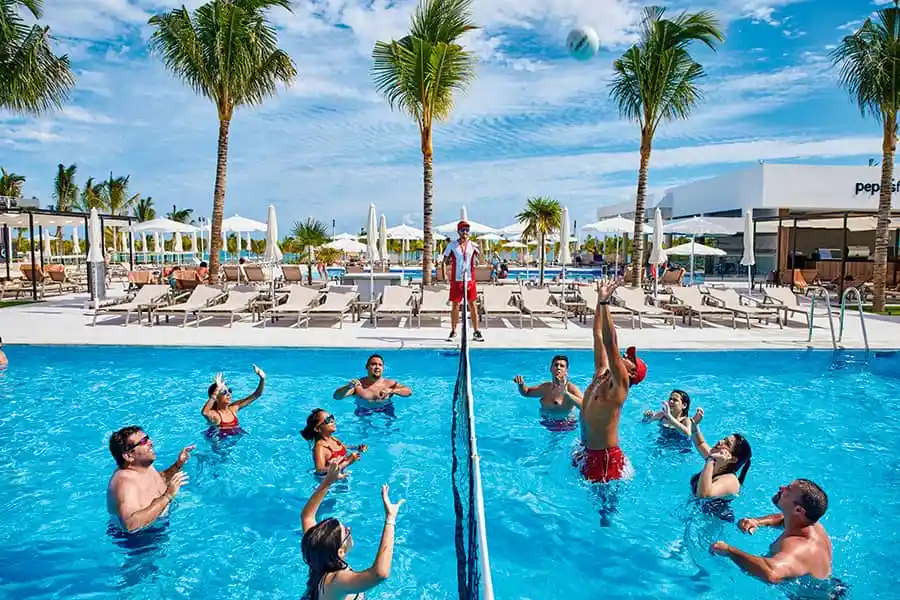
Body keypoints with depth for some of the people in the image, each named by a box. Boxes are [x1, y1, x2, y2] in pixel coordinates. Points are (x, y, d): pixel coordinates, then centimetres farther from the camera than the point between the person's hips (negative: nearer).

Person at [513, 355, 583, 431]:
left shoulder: (571, 388, -12)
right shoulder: (545, 387, 5)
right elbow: (526, 392, 23)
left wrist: (566, 393, -36)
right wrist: (521, 384, 0)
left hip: (565, 426, -5)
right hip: (546, 424, 6)